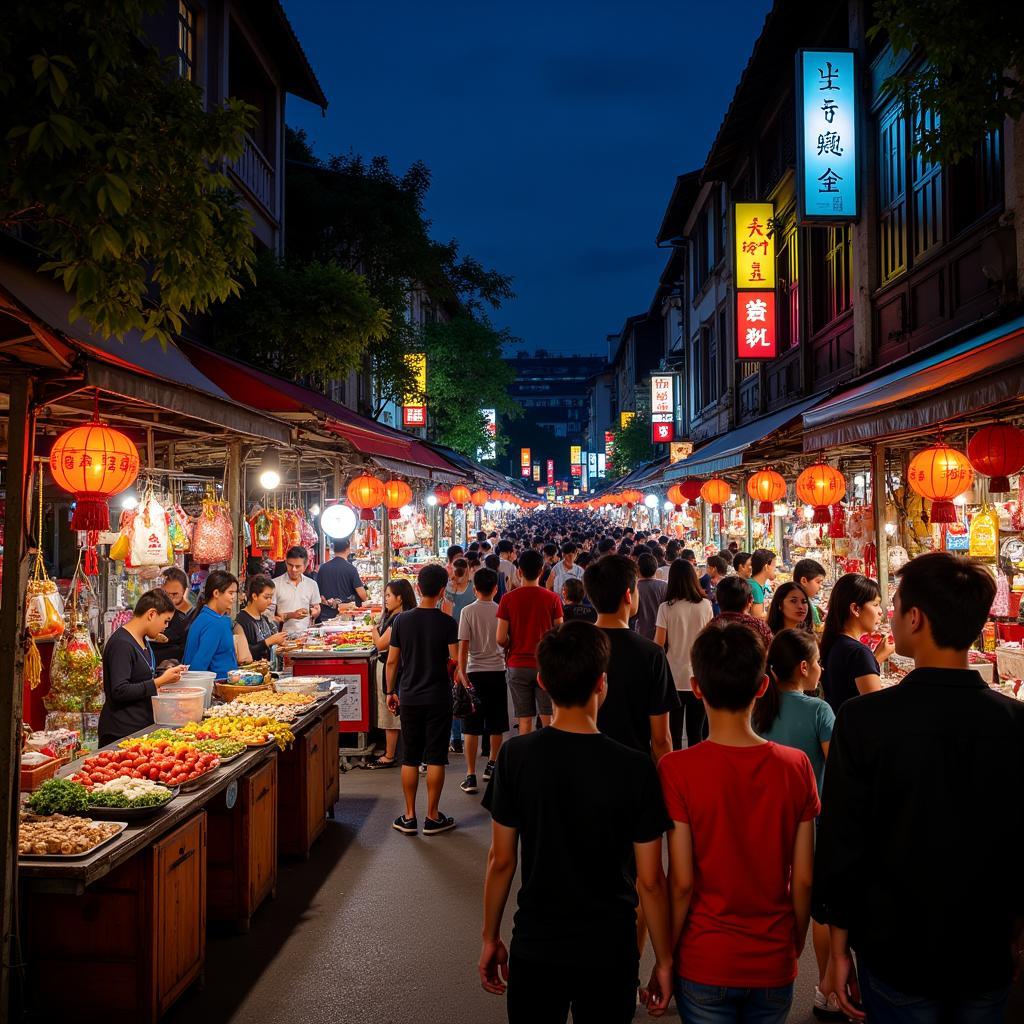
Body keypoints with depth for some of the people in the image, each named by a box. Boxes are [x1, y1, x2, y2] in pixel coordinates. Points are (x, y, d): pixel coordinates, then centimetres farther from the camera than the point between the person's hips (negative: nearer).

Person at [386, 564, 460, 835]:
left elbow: (392, 661, 1)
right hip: (438, 698, -2)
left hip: (409, 697, 2)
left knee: (410, 759, 9)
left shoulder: (402, 621, -3)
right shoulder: (447, 622, -10)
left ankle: (409, 817, 14)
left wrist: (391, 691, 12)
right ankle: (433, 817, 11)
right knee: (435, 759, 6)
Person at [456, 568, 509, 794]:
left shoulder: (468, 611, -7)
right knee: (496, 725, 16)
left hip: (475, 672, -2)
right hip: (497, 671, 2)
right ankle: (492, 765, 31)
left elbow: (463, 645, -11)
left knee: (472, 727, 1)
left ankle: (471, 775, -2)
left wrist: (462, 673, -8)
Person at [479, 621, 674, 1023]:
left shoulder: (516, 756, -13)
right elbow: (650, 881, -11)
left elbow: (501, 860, -5)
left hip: (536, 947, 1)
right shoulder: (635, 768, -17)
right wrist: (664, 960, 2)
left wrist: (490, 937, 8)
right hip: (609, 951, -1)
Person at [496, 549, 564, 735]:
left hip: (518, 665, 0)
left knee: (524, 720, 6)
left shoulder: (508, 599, -5)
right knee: (548, 719, 6)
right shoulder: (552, 598, -4)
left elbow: (501, 639, -7)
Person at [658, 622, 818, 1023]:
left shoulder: (677, 770, -17)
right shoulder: (796, 767, -10)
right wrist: (795, 949, 11)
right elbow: (804, 879, -4)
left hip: (704, 965, -2)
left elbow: (681, 881, -15)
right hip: (774, 965, 3)